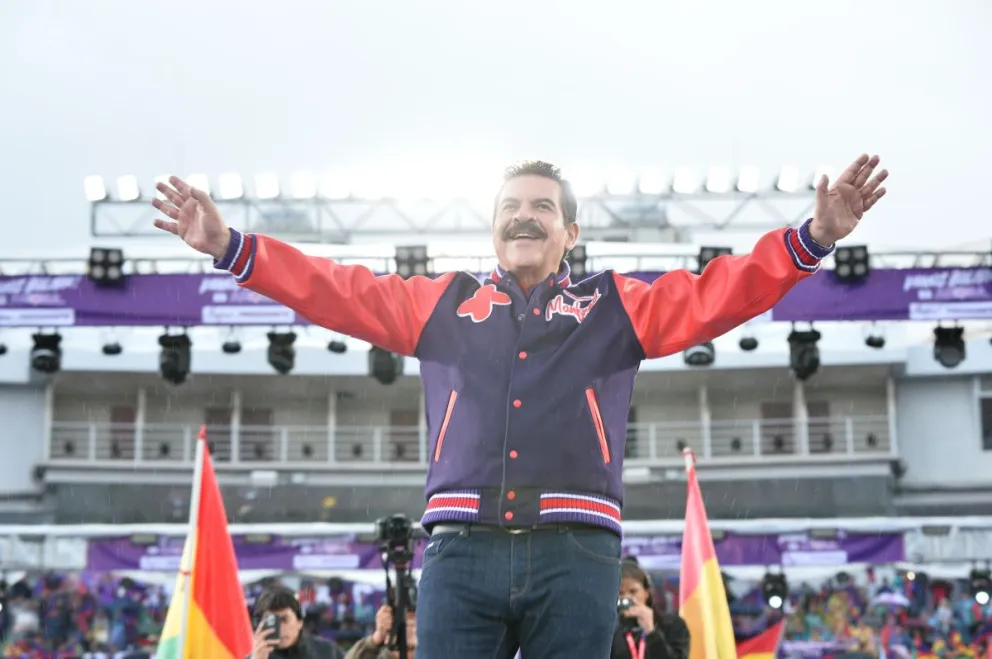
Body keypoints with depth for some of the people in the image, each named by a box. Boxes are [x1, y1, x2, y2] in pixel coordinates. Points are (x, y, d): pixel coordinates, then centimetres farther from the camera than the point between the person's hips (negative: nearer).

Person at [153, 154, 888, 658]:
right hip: (461, 552, 1)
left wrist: (813, 239, -7)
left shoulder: (616, 306, 17)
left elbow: (714, 293, 6)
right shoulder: (441, 304, 20)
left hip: (575, 554, -1)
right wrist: (233, 247, 5)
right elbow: (334, 289, 15)